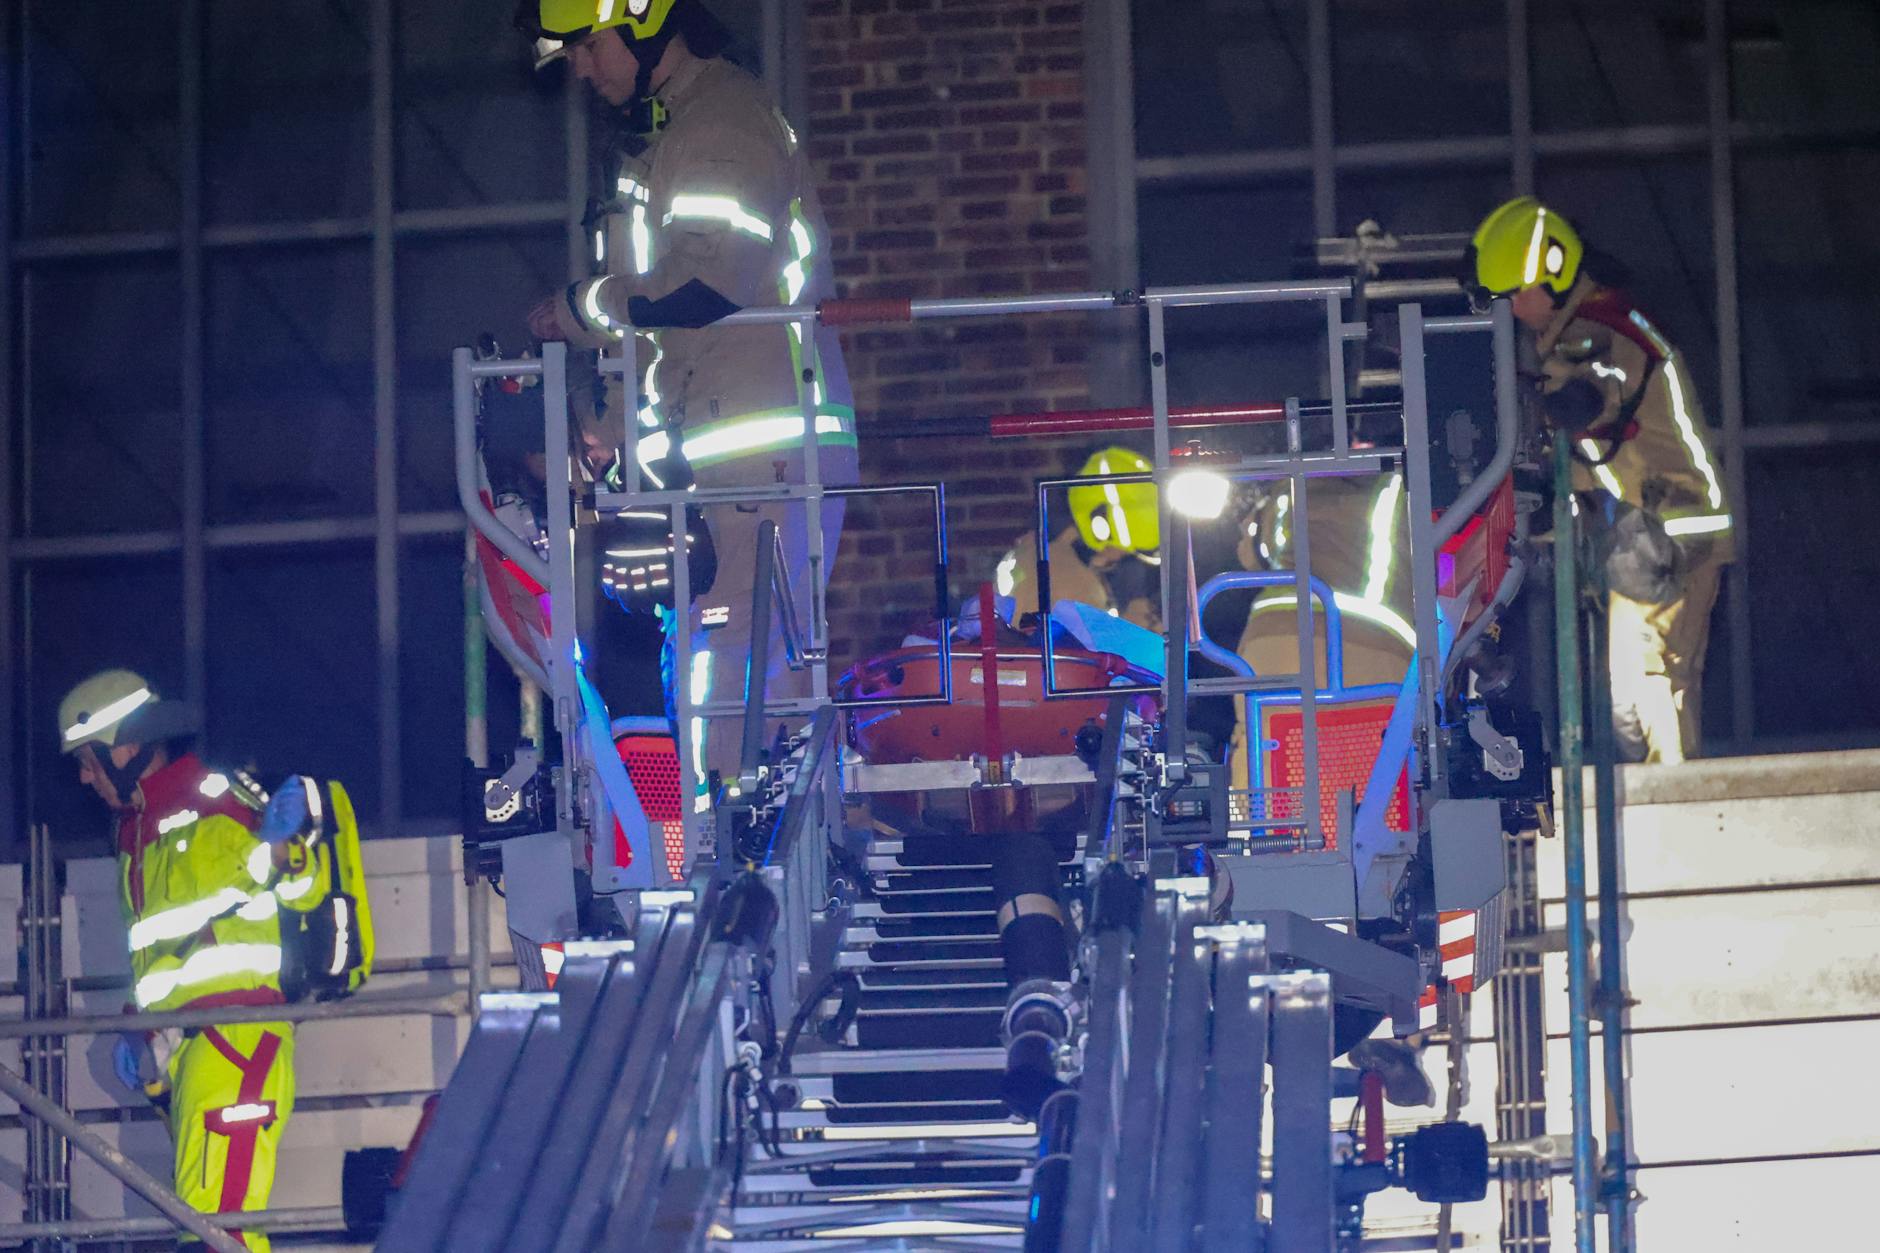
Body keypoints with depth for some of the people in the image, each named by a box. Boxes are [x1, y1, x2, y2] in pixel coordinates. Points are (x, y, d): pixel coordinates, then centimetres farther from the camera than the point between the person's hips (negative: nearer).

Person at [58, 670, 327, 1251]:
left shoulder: (218, 803, -3)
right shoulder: (135, 829, 24)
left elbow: (304, 889, -5)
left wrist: (281, 850, -25)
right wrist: (138, 1031, 22)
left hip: (237, 1024, -9)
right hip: (177, 1044, 9)